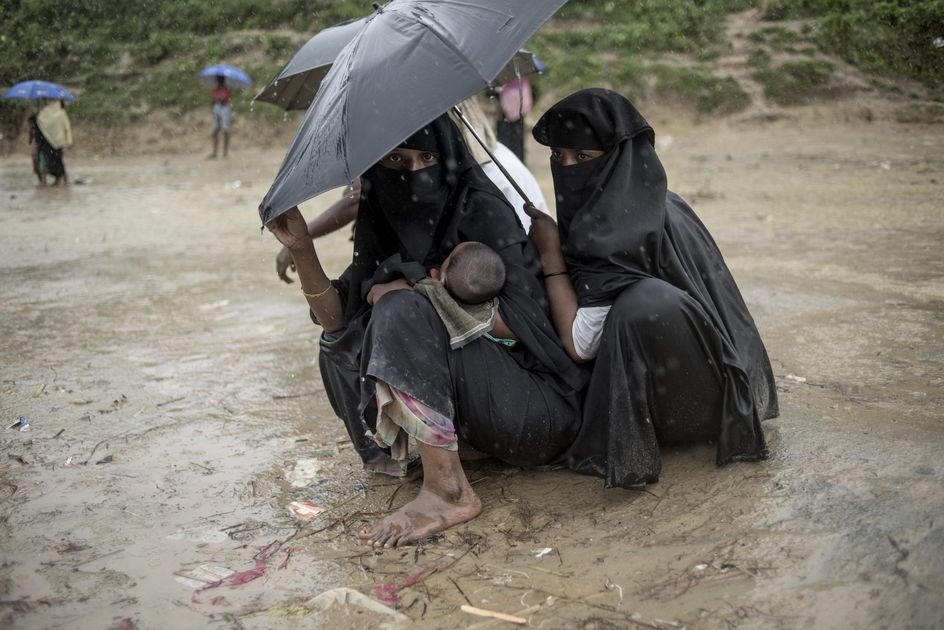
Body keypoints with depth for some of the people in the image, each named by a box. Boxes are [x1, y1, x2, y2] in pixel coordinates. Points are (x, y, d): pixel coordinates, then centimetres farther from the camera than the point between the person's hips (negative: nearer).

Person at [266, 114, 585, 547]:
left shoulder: (480, 208, -13)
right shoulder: (380, 220, 6)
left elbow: (523, 319, -17)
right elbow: (337, 320, 4)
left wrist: (425, 298, -16)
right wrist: (301, 248, -9)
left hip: (540, 410, -6)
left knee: (400, 313, -26)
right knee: (339, 353, -1)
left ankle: (448, 491, -25)